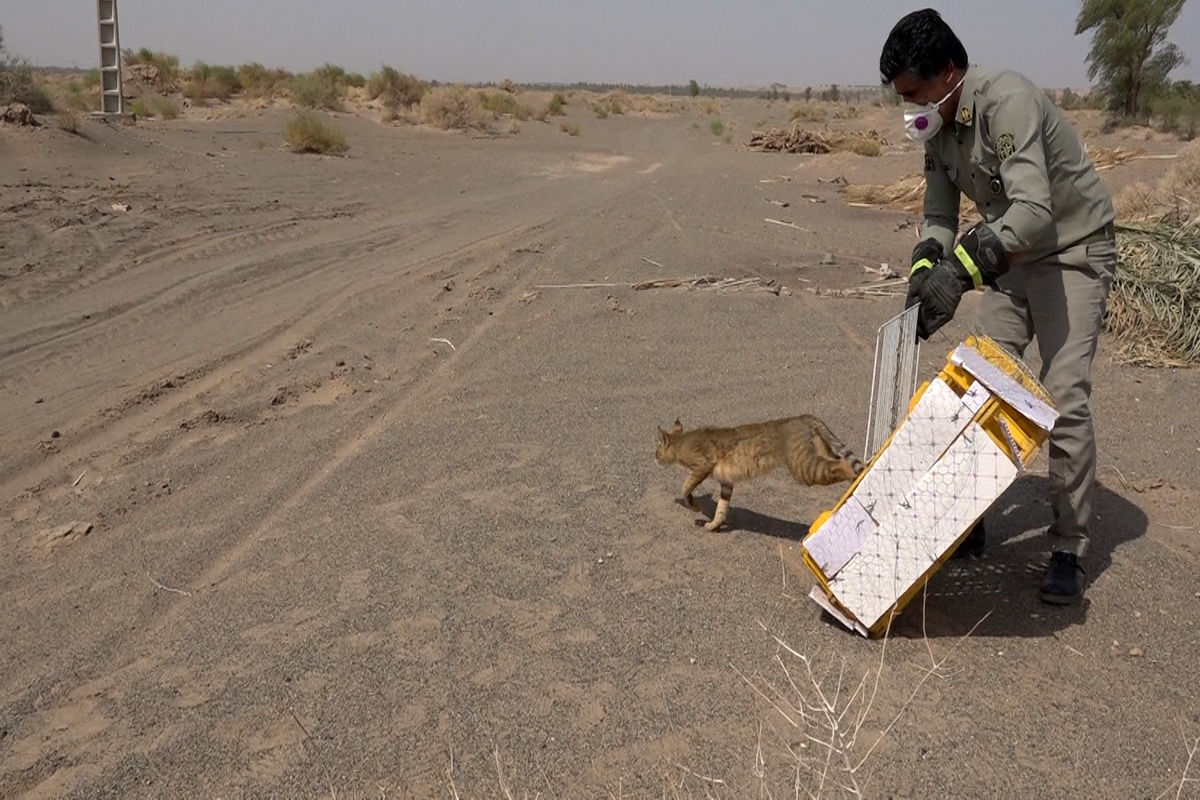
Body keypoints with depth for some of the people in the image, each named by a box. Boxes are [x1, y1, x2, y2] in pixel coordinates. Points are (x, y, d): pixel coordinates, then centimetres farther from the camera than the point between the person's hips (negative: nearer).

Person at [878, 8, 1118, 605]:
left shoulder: (1006, 101, -27)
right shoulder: (938, 130, -2)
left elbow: (1034, 211, -38)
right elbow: (939, 215, 2)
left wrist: (961, 268, -47)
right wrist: (924, 271, -17)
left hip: (1073, 253, -8)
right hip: (1009, 258, 8)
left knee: (1063, 399, -13)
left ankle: (1069, 551, -1)